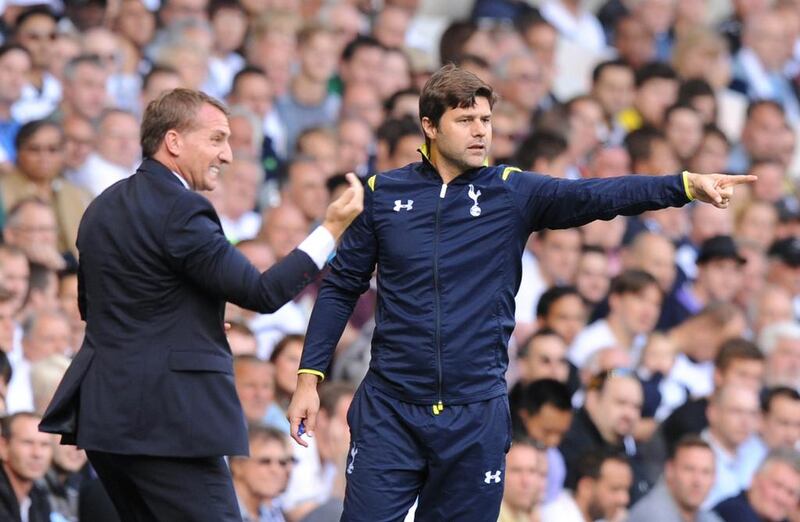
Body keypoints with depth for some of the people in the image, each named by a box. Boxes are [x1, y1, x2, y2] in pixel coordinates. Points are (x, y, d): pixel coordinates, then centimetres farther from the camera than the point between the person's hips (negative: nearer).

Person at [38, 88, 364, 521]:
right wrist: (332, 229, -11)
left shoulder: (103, 207, 14)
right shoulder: (181, 212, -14)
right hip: (165, 418, -9)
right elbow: (262, 293, -16)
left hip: (103, 413, 9)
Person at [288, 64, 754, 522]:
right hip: (389, 410, 0)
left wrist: (687, 186, -27)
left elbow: (598, 196, -12)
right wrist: (310, 377, 2)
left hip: (478, 414, 0)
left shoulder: (514, 193, 1)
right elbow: (342, 287, 9)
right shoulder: (383, 193, 3)